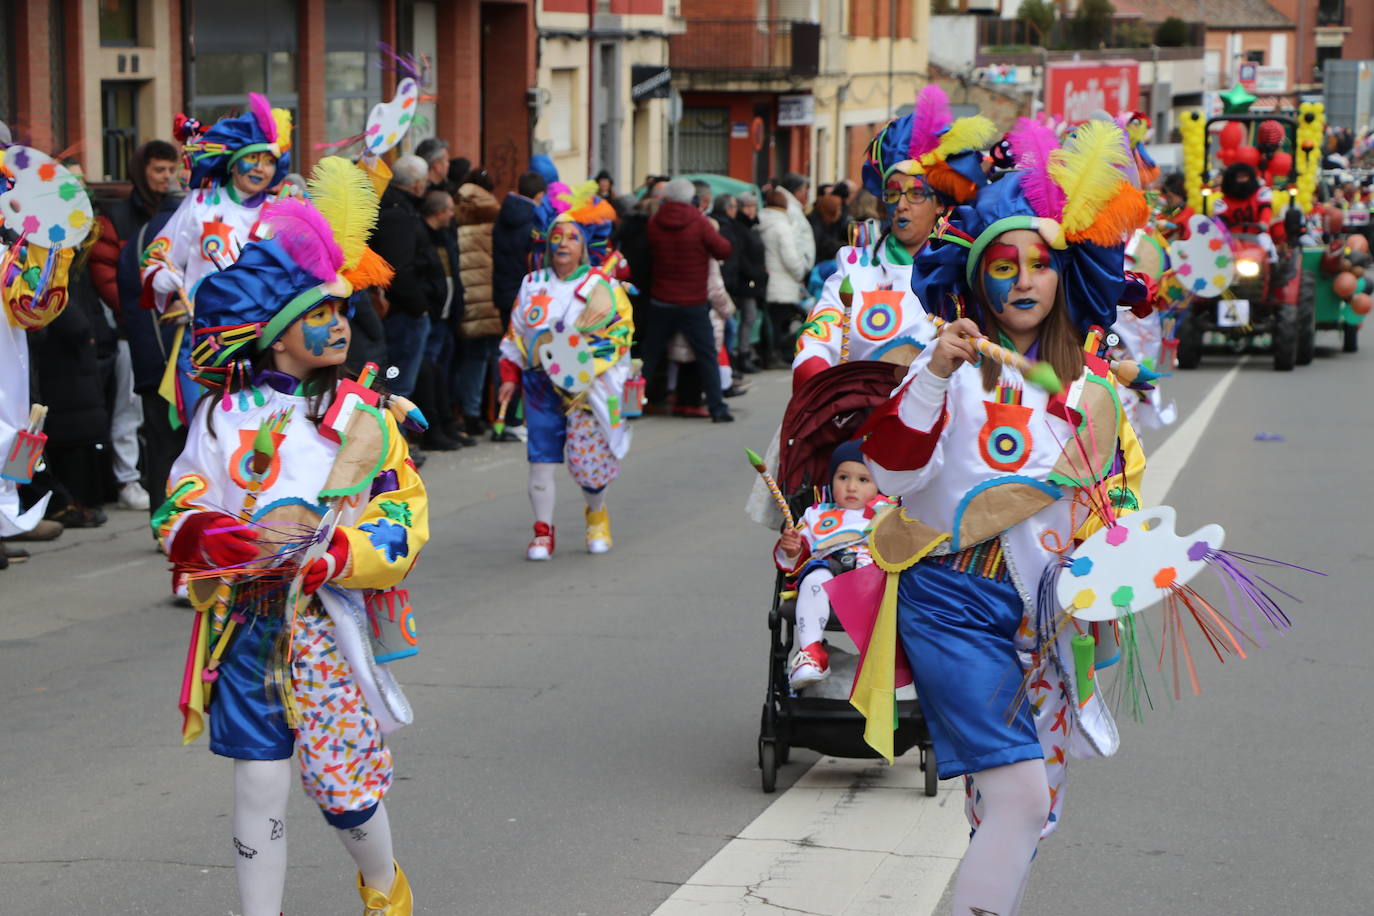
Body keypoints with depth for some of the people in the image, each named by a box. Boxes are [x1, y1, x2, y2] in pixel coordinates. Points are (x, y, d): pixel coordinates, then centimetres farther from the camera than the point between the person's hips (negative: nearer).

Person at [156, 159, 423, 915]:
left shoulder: (364, 417, -2)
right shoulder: (224, 416, 0)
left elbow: (403, 528, -6)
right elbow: (178, 514, 1)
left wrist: (324, 554, -22)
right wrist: (228, 538, -21)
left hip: (332, 624, -1)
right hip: (247, 625, 1)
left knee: (342, 786, 3)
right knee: (259, 785, 3)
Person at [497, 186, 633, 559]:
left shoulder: (603, 286, -1)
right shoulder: (532, 286, 9)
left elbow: (622, 333, -1)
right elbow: (515, 336, 14)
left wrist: (593, 368, -13)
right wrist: (510, 377, 6)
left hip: (588, 387, -3)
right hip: (541, 386, 3)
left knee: (588, 459, -3)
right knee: (541, 458, -1)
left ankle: (597, 515, 28)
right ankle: (543, 532, 9)